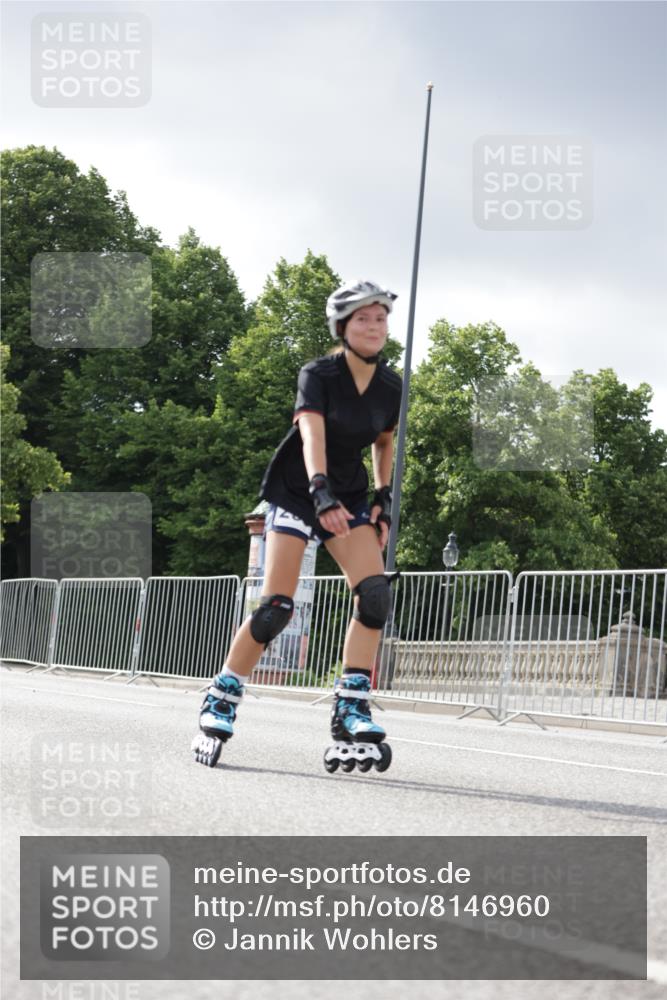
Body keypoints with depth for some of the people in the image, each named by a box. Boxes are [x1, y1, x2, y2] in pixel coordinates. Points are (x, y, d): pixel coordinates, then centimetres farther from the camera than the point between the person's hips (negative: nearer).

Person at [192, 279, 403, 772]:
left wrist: (384, 498, 5)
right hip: (297, 491, -4)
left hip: (348, 496, 5)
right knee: (276, 608, -14)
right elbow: (312, 434, -32)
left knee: (375, 594, -17)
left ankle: (350, 715, -14)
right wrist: (322, 494, -47)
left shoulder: (391, 386, -1)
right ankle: (220, 703, 3)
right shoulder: (319, 374, -16)